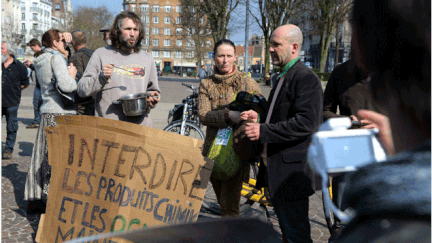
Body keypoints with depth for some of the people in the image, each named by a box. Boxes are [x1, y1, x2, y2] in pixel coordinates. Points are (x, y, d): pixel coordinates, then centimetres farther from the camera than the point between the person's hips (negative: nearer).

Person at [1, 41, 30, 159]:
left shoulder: (19, 66, 0)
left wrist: (14, 90, 4)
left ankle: (8, 150, 18)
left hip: (12, 102, -2)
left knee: (11, 128, 6)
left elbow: (25, 83, 7)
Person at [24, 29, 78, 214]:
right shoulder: (56, 58, -10)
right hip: (61, 113, -9)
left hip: (47, 111, 9)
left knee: (43, 156, 12)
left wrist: (69, 74, 11)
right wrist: (72, 75, -3)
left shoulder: (40, 60, 16)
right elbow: (66, 86, -21)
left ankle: (35, 200, 19)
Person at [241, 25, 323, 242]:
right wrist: (259, 118, 10)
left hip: (293, 169, -10)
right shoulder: (284, 77, 18)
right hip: (276, 167, 10)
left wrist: (264, 131, -26)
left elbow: (306, 122, -26)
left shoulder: (306, 78, -15)